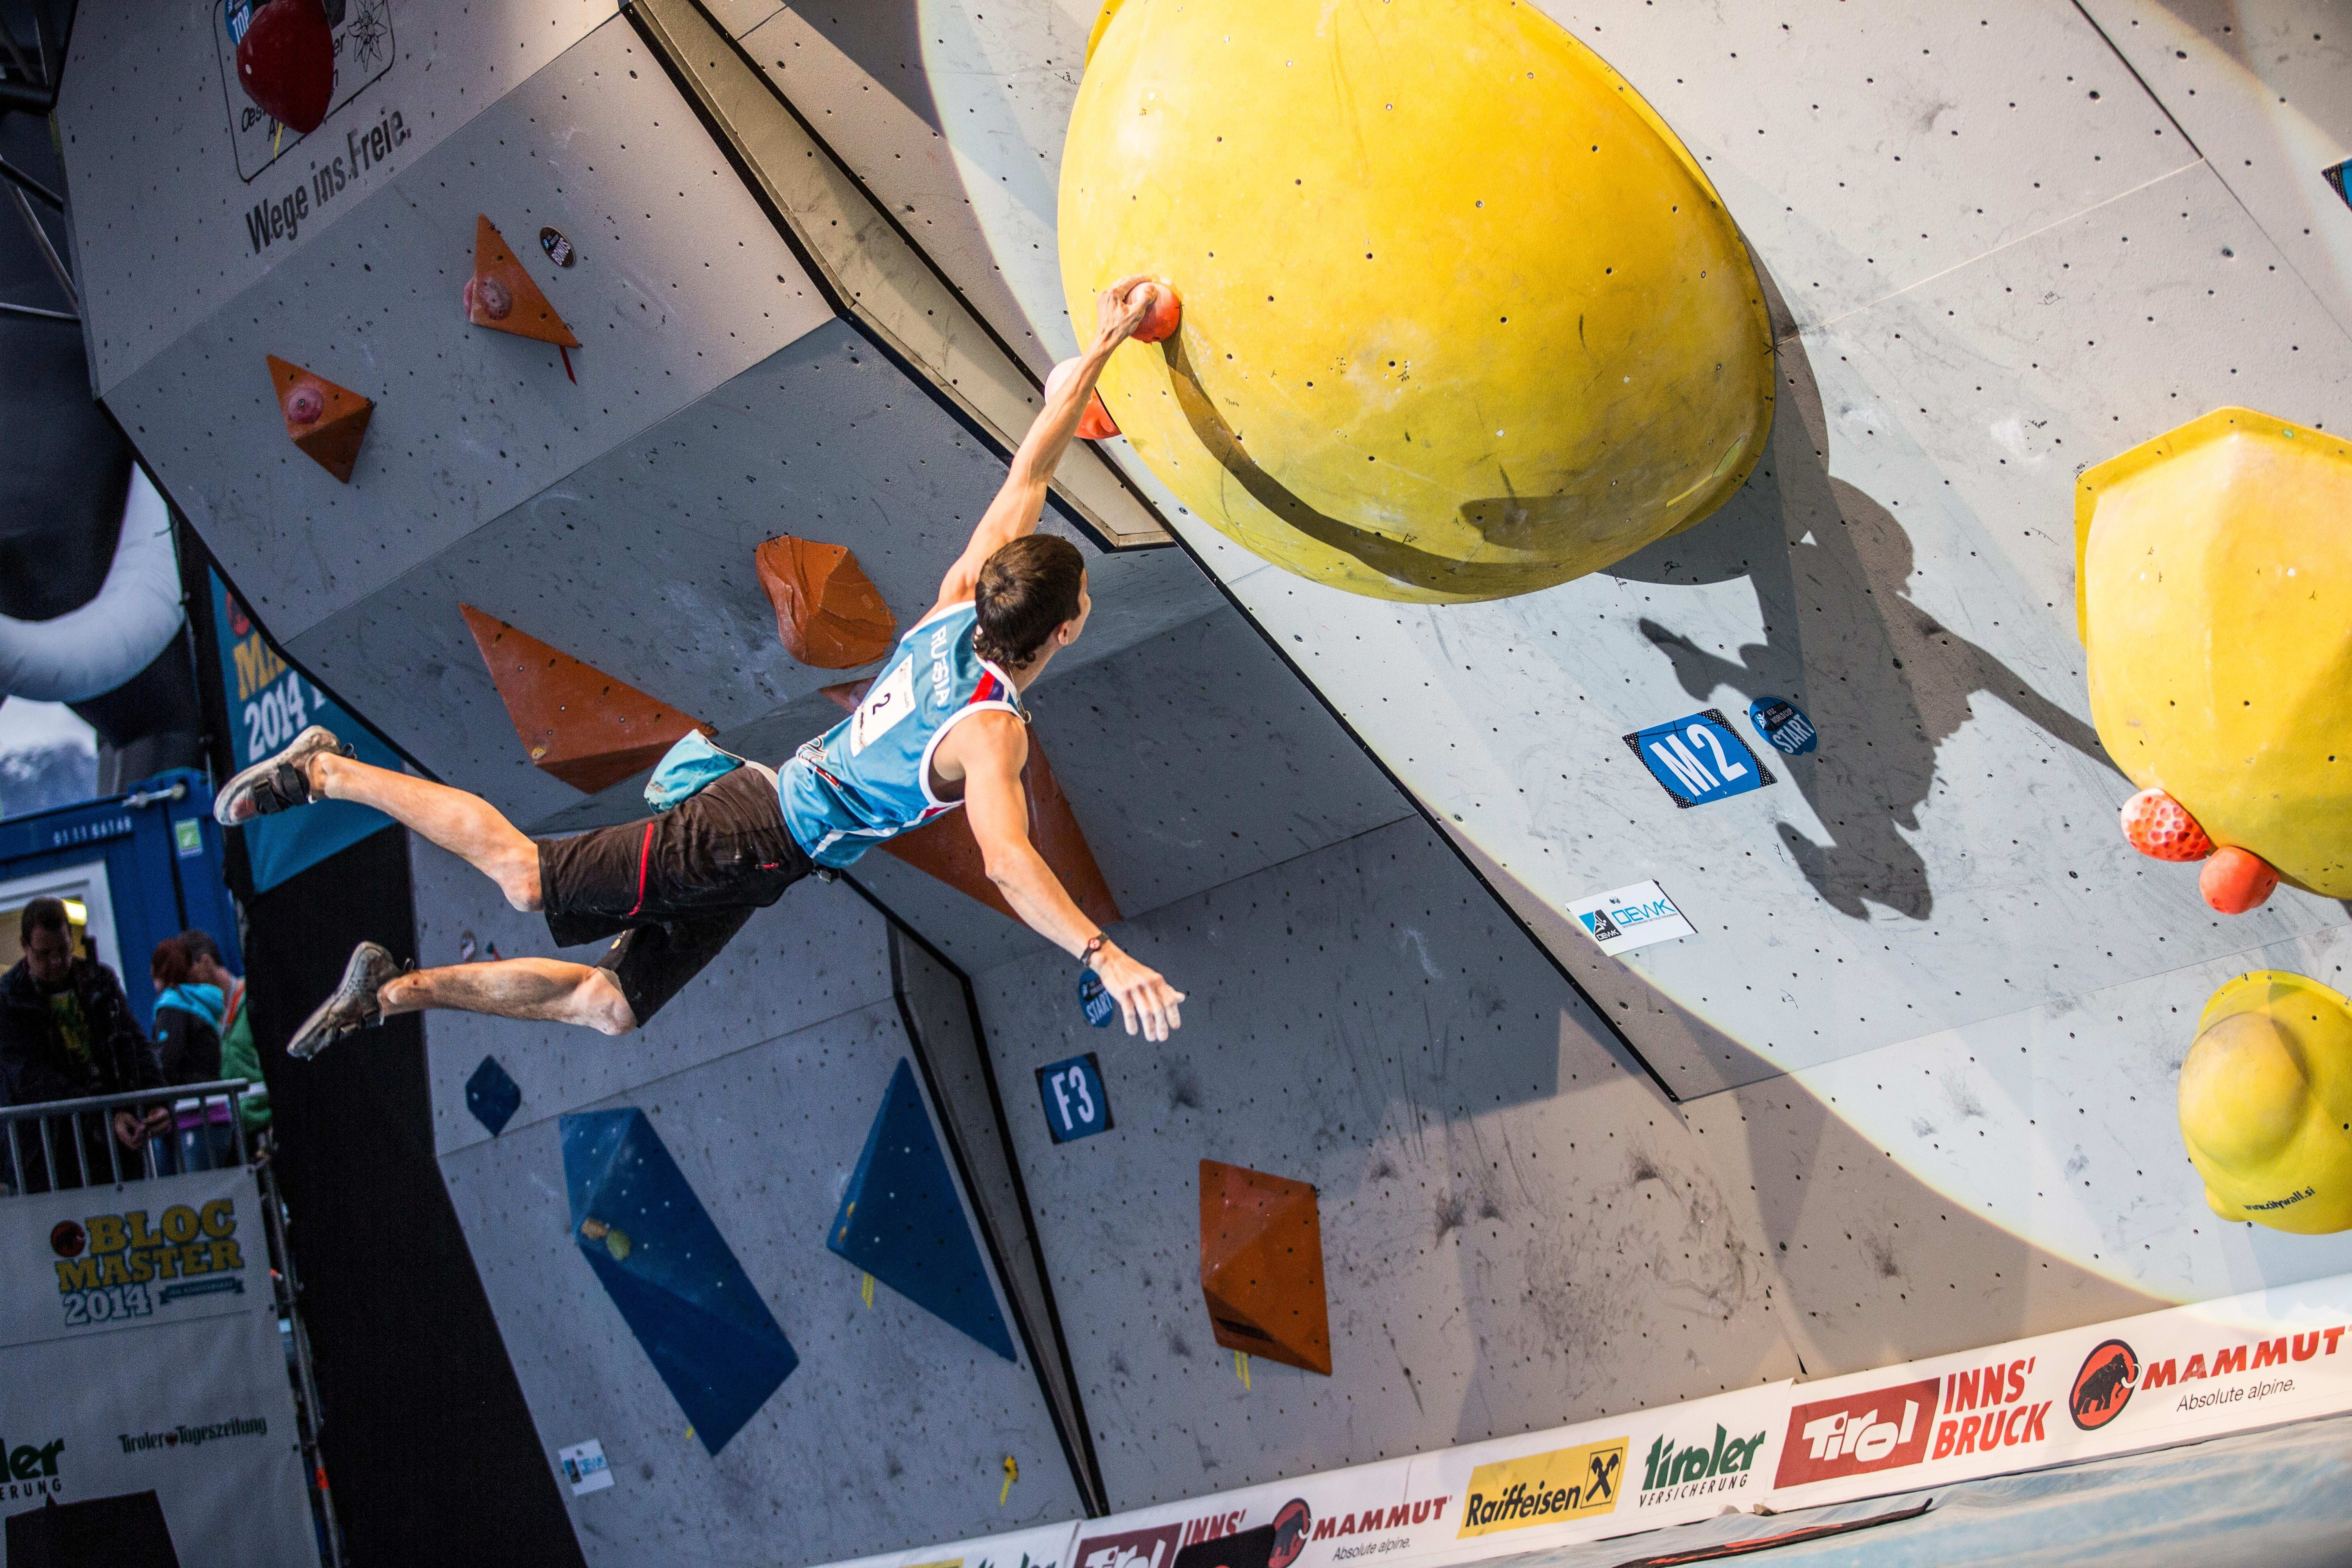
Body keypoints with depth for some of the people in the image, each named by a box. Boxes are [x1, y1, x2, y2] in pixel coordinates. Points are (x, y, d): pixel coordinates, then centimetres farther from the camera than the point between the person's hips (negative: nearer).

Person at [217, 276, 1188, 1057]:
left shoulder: (958, 606, -1)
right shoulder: (991, 734, -25)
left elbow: (1027, 476, 4)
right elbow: (1007, 861, -40)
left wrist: (1100, 349, 5)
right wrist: (1104, 955, -43)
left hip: (759, 809, 8)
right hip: (751, 844, -8)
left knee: (611, 1008, 16)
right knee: (526, 876, -1)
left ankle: (396, 990, 19)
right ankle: (330, 772, 7)